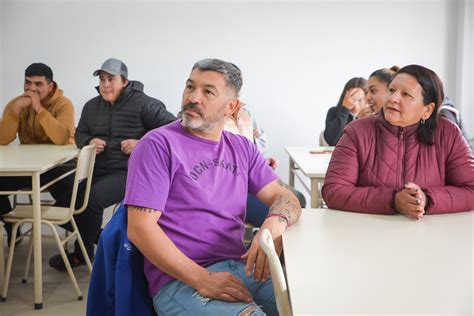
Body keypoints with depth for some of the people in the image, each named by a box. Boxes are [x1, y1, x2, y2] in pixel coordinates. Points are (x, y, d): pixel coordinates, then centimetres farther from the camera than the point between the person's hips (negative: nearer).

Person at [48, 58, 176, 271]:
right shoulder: (92, 106, 15)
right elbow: (79, 134, 26)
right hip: (97, 169, 7)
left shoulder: (142, 104, -5)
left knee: (92, 199, -29)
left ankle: (82, 253, -4)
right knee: (64, 195, -13)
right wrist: (89, 141, 0)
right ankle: (102, 239, 8)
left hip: (127, 171, -7)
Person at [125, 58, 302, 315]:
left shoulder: (242, 147, 13)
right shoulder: (159, 144, -5)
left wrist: (275, 225, -17)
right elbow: (140, 228, -11)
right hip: (180, 278, -5)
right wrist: (202, 279, -20)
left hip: (240, 267, 6)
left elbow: (283, 197, 8)